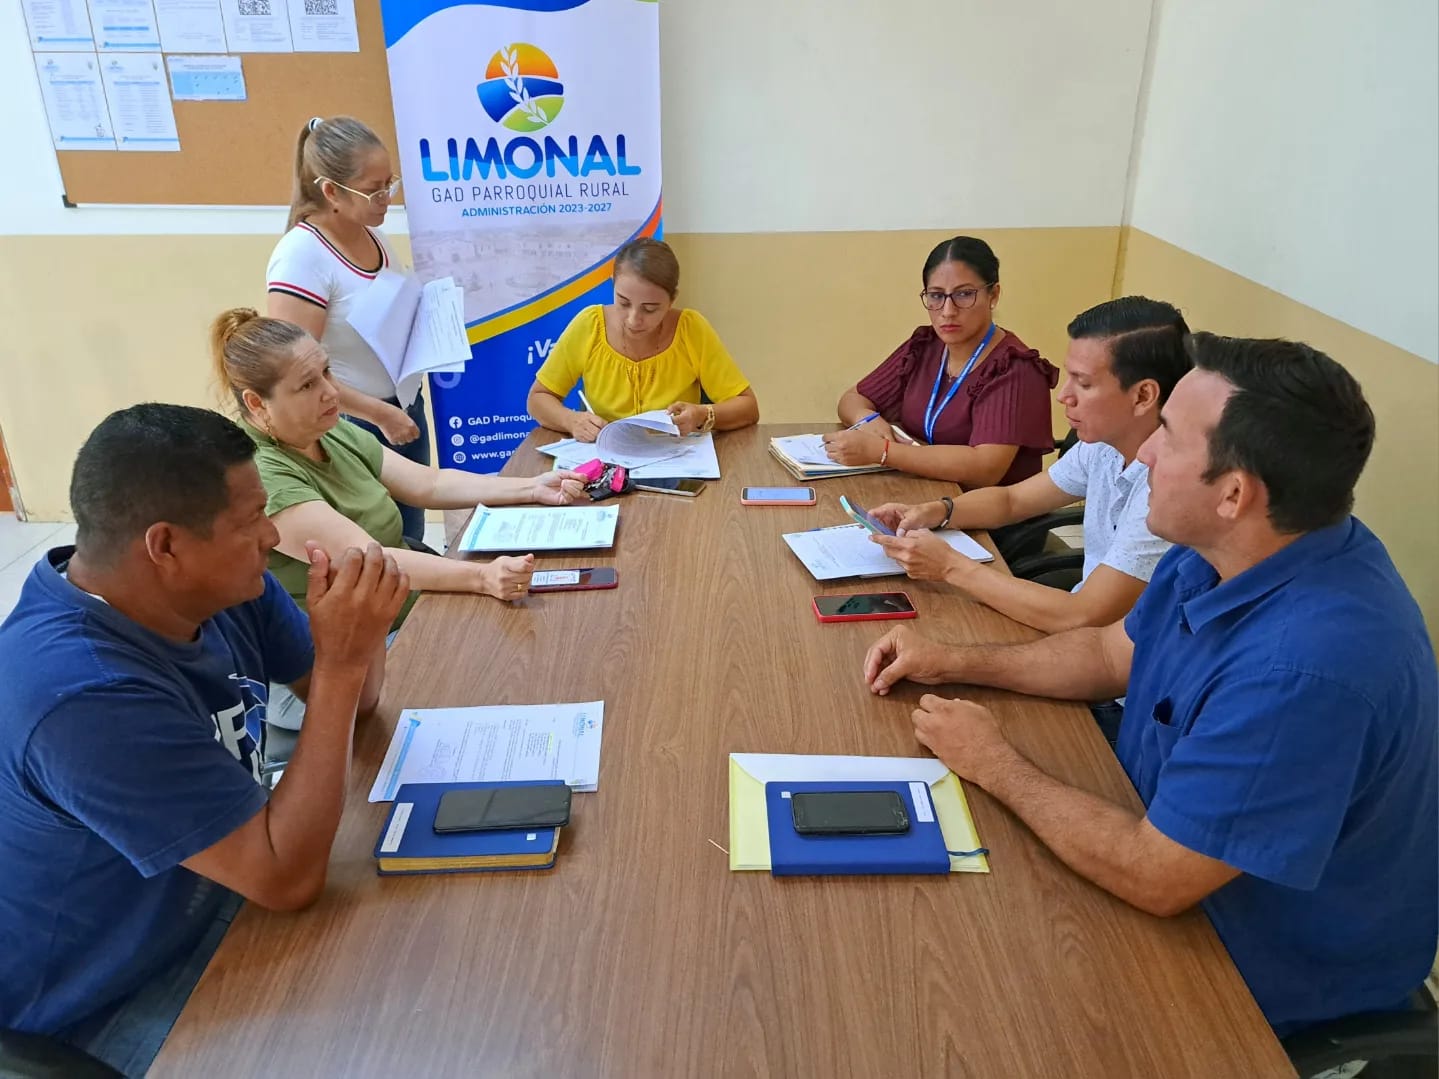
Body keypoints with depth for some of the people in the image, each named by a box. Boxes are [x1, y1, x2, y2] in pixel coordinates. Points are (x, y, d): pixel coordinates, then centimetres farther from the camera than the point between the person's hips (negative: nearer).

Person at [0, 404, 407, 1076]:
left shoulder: (215, 586, -11)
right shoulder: (86, 696, -35)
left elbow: (352, 702, 0)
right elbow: (288, 879, -32)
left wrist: (358, 630, -22)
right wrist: (339, 662, -34)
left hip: (220, 897, 7)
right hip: (112, 1007, -7)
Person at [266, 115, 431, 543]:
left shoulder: (372, 234, 3)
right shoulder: (302, 255, -20)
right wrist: (380, 413, -21)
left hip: (405, 410, 8)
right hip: (353, 428, -7)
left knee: (410, 543, 16)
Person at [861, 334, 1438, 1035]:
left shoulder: (1308, 667, -39)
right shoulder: (1223, 552, -10)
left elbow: (1153, 880, -32)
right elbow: (1114, 653, 8)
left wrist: (995, 766, -19)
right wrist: (952, 662, 0)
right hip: (1172, 839, 7)